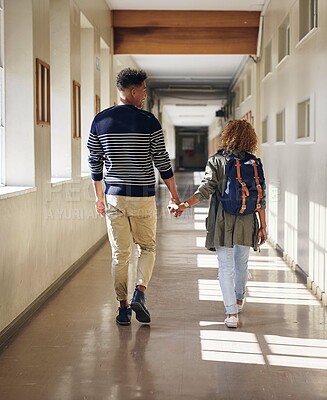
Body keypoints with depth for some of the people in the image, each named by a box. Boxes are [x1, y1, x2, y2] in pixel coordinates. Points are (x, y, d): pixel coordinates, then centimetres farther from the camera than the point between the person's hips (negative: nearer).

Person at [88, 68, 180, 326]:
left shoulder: (100, 121, 3)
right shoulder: (148, 121, -7)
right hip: (143, 195, -3)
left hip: (114, 196, 3)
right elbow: (162, 162, -5)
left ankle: (123, 307, 10)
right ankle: (140, 293, -5)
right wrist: (174, 195, 5)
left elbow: (94, 163, 8)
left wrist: (99, 196, 18)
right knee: (147, 247, 13)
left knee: (120, 253, 9)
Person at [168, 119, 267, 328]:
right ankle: (239, 299, 44)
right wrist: (263, 226, 4)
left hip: (222, 222, -2)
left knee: (226, 267, 3)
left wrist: (183, 205, -14)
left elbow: (206, 189, -14)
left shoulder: (216, 160, -3)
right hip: (246, 222, 2)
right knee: (242, 263, 21)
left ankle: (232, 313, -4)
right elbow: (260, 197, 0)